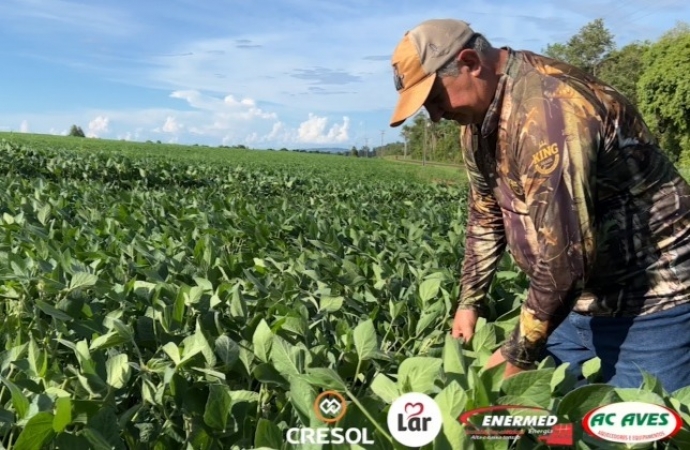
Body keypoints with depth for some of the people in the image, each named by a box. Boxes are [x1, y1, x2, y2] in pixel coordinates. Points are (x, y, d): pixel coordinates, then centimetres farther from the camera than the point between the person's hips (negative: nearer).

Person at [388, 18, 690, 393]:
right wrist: (470, 302, 10)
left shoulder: (547, 110, -29)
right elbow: (486, 214, 11)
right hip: (581, 298, 8)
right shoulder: (482, 112, 1)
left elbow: (566, 254, -31)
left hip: (652, 299, -8)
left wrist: (518, 354, -19)